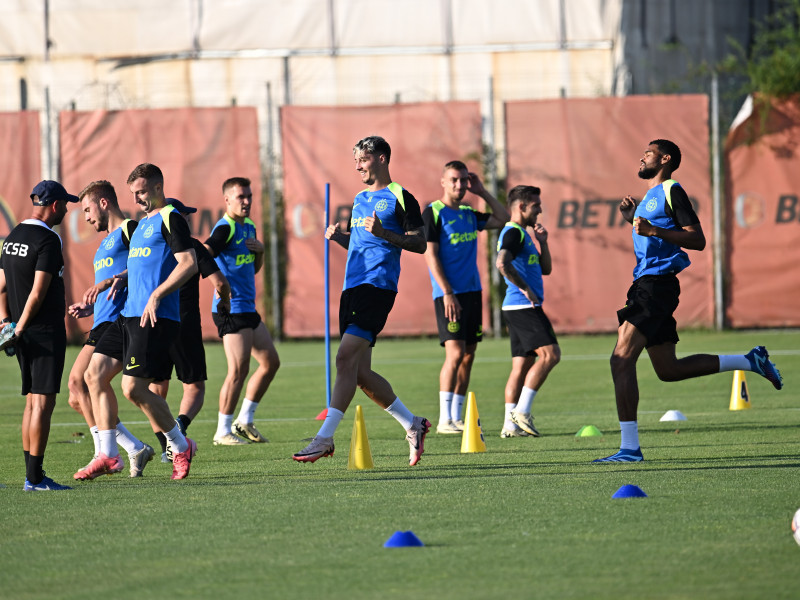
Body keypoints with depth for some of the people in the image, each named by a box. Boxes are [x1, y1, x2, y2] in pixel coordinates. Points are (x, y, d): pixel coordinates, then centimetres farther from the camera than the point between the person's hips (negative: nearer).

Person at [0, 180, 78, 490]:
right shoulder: (47, 240, -14)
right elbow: (38, 291, -19)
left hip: (25, 336, 9)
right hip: (46, 331, -9)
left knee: (32, 402, 13)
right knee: (43, 404, -8)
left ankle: (32, 475, 14)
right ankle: (35, 477, -9)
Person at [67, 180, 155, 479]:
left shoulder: (130, 229, -1)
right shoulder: (105, 244, 28)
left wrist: (110, 281, -23)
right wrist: (88, 307, 17)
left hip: (117, 321, -10)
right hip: (102, 323, 10)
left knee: (79, 380, -18)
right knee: (78, 398, 4)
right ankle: (135, 449, 5)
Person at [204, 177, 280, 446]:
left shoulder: (249, 227, 15)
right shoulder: (225, 228, -13)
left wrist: (260, 251, 5)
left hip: (248, 308, 10)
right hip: (231, 309, -10)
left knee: (271, 362, 13)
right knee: (238, 371, -11)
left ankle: (245, 421, 21)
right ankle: (223, 432, -2)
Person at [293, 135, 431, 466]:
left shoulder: (400, 197, -3)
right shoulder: (360, 199, 22)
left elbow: (420, 243, -7)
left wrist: (384, 233, -20)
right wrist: (338, 236, 10)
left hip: (378, 286, -9)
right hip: (353, 286, 9)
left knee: (346, 357, -18)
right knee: (360, 371, 5)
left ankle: (324, 437, -21)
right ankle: (412, 425, 18)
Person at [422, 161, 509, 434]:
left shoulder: (469, 214, 14)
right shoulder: (433, 213, -5)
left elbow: (503, 219, 25)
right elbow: (430, 255, -10)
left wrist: (482, 192, 13)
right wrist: (447, 293, -17)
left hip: (472, 291, 7)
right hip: (449, 294, -7)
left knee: (468, 355, 6)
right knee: (455, 353, -13)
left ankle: (456, 417, 11)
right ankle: (445, 420, -10)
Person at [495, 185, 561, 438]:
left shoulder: (523, 234, 22)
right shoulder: (513, 233, -10)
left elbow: (546, 269, 26)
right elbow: (503, 264, -27)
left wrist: (542, 242, 12)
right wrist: (525, 289, -20)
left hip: (523, 308, 10)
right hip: (522, 306, -10)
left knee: (522, 365, 8)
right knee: (549, 354, -16)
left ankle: (510, 424, 6)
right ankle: (521, 412, -16)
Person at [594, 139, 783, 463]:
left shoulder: (671, 191, -7)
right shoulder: (650, 196, 22)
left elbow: (698, 240, -14)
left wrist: (653, 230, -23)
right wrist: (633, 218, 18)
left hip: (657, 285, -10)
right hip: (646, 284, 10)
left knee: (622, 360, -17)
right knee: (668, 370, 15)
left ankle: (629, 447, -18)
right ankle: (751, 361, 23)